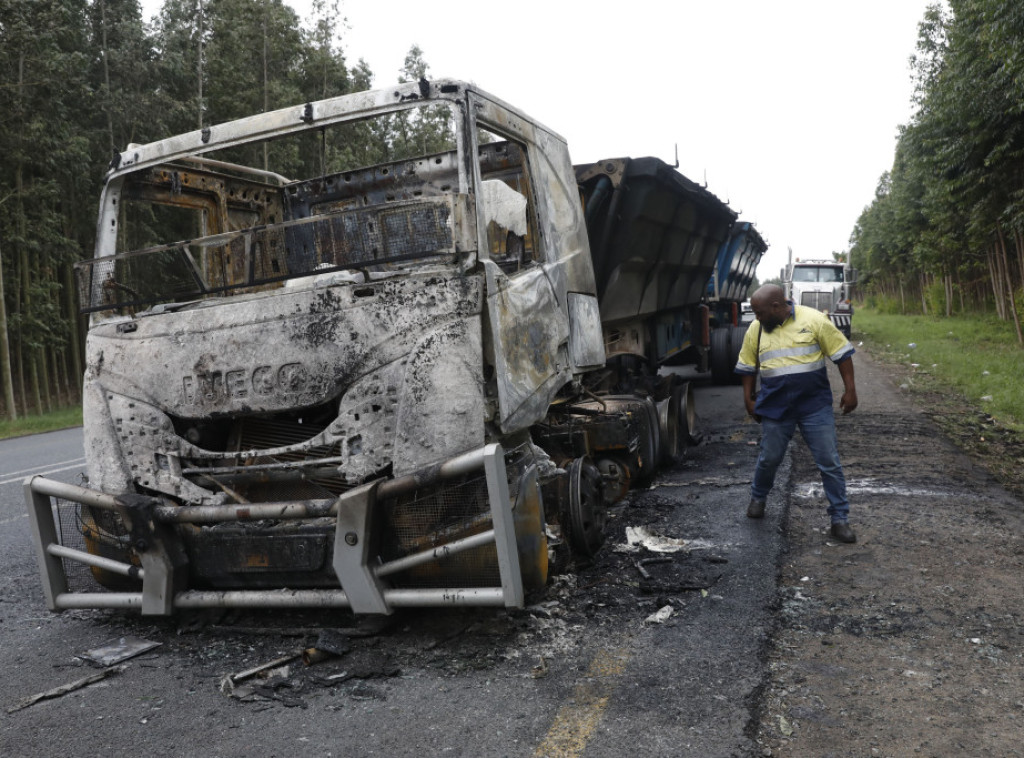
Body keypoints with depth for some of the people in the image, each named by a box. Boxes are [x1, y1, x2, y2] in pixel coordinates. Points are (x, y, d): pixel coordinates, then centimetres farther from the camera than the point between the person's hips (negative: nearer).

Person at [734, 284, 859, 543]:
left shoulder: (814, 320, -9)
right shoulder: (755, 330, 1)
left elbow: (842, 354, -4)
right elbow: (747, 368, 12)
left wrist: (849, 391, -5)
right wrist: (749, 399, 11)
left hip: (816, 407, -2)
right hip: (776, 409, 2)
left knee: (830, 463, 1)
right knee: (768, 459, 12)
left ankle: (840, 519, 11)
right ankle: (757, 498, 39)